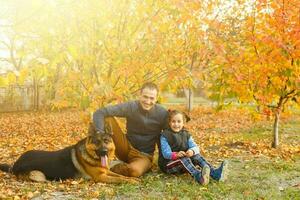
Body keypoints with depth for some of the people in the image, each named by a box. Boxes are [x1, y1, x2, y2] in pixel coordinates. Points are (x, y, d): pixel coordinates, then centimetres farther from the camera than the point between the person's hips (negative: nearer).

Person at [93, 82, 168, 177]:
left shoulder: (162, 113, -12)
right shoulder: (130, 107, -14)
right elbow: (99, 113, -19)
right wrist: (100, 134, -33)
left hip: (144, 155, 0)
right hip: (126, 148, 0)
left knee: (135, 171, -37)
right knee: (108, 118, -22)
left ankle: (110, 169, -9)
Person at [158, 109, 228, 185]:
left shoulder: (186, 134, 9)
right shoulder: (165, 136, -7)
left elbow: (195, 147, -4)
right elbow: (166, 153, -17)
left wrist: (192, 151, -30)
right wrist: (176, 155, -39)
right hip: (168, 164, -5)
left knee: (197, 156, -21)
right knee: (184, 159, -34)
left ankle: (215, 173, -41)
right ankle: (199, 176, -62)